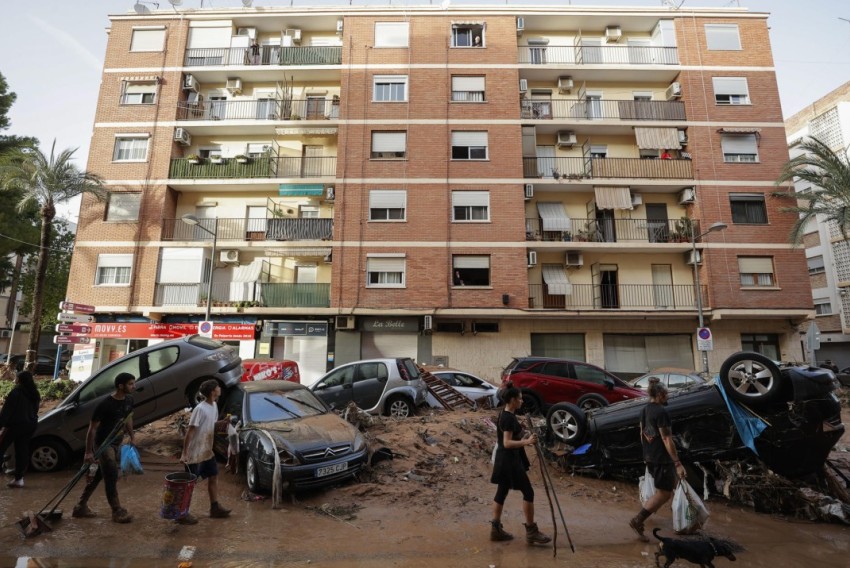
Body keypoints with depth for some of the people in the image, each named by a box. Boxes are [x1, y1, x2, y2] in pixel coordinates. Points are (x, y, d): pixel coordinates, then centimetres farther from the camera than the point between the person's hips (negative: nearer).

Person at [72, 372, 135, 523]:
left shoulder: (129, 400, -3)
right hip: (103, 444, -7)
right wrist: (88, 452, -15)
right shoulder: (105, 404, -25)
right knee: (111, 477, -6)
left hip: (116, 443, 7)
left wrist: (131, 437, 16)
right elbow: (92, 428, -18)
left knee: (99, 475, 16)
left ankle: (81, 507, 30)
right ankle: (117, 511, 3)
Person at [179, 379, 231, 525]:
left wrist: (223, 422, -3)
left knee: (213, 477, 13)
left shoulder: (214, 406, 4)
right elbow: (190, 432, -21)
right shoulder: (200, 409, -23)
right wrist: (184, 453, -21)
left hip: (207, 451, 9)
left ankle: (215, 508, 24)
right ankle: (182, 514, 17)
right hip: (195, 453, -9)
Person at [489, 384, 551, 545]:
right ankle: (531, 532, 10)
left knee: (502, 492, 14)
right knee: (528, 492, 0)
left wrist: (524, 440, 26)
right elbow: (507, 443, -28)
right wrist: (526, 442, -37)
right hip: (509, 460, -10)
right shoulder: (509, 418, -22)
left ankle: (496, 529, 22)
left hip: (505, 459, 10)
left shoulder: (505, 414, 8)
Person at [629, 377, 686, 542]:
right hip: (662, 459, -8)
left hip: (649, 457, 9)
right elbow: (667, 440, -22)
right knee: (664, 494, 2)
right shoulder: (661, 412, -21)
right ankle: (638, 520, -2)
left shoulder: (644, 410, 6)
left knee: (670, 486, 27)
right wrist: (678, 463, -19)